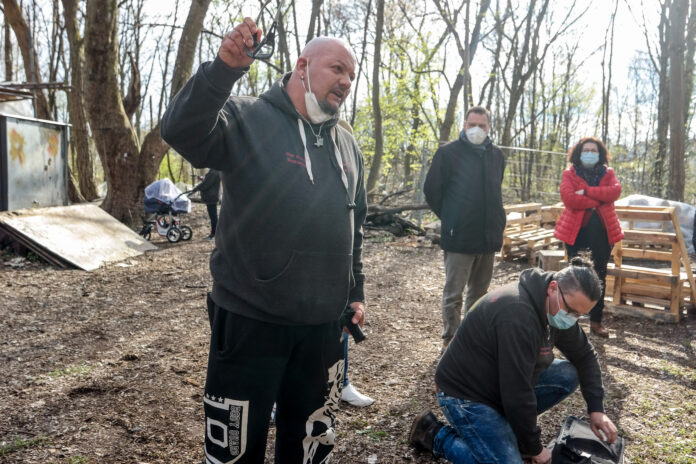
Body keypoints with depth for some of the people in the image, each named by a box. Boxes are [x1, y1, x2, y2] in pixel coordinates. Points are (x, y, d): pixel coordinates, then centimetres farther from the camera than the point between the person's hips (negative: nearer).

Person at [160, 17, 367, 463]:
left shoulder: (348, 145, 12)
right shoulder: (247, 119, -6)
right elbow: (182, 132, -26)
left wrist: (356, 291, 18)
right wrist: (224, 68, -38)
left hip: (323, 325, 6)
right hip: (249, 320, -5)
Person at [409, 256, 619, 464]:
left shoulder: (557, 307, -4)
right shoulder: (518, 313, -33)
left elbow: (585, 355, 11)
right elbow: (516, 393, -29)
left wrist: (596, 409, 0)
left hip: (500, 384, 9)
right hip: (465, 393, -9)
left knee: (568, 375, -1)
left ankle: (509, 425, 10)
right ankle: (435, 434, 1)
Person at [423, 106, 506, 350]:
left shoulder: (496, 155, 10)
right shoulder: (448, 152, -6)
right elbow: (432, 190, -3)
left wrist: (497, 222, 15)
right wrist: (449, 218, 1)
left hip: (489, 236, 6)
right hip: (459, 238, -5)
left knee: (479, 291, 16)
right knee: (453, 292, 0)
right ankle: (450, 338, 12)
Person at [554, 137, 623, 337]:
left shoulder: (608, 173, 10)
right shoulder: (570, 173, 2)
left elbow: (615, 191, -12)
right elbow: (568, 197, -16)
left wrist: (587, 191, -18)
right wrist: (598, 201, -12)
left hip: (602, 231, 2)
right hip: (576, 230, -2)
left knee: (599, 276, 7)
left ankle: (596, 321, 17)